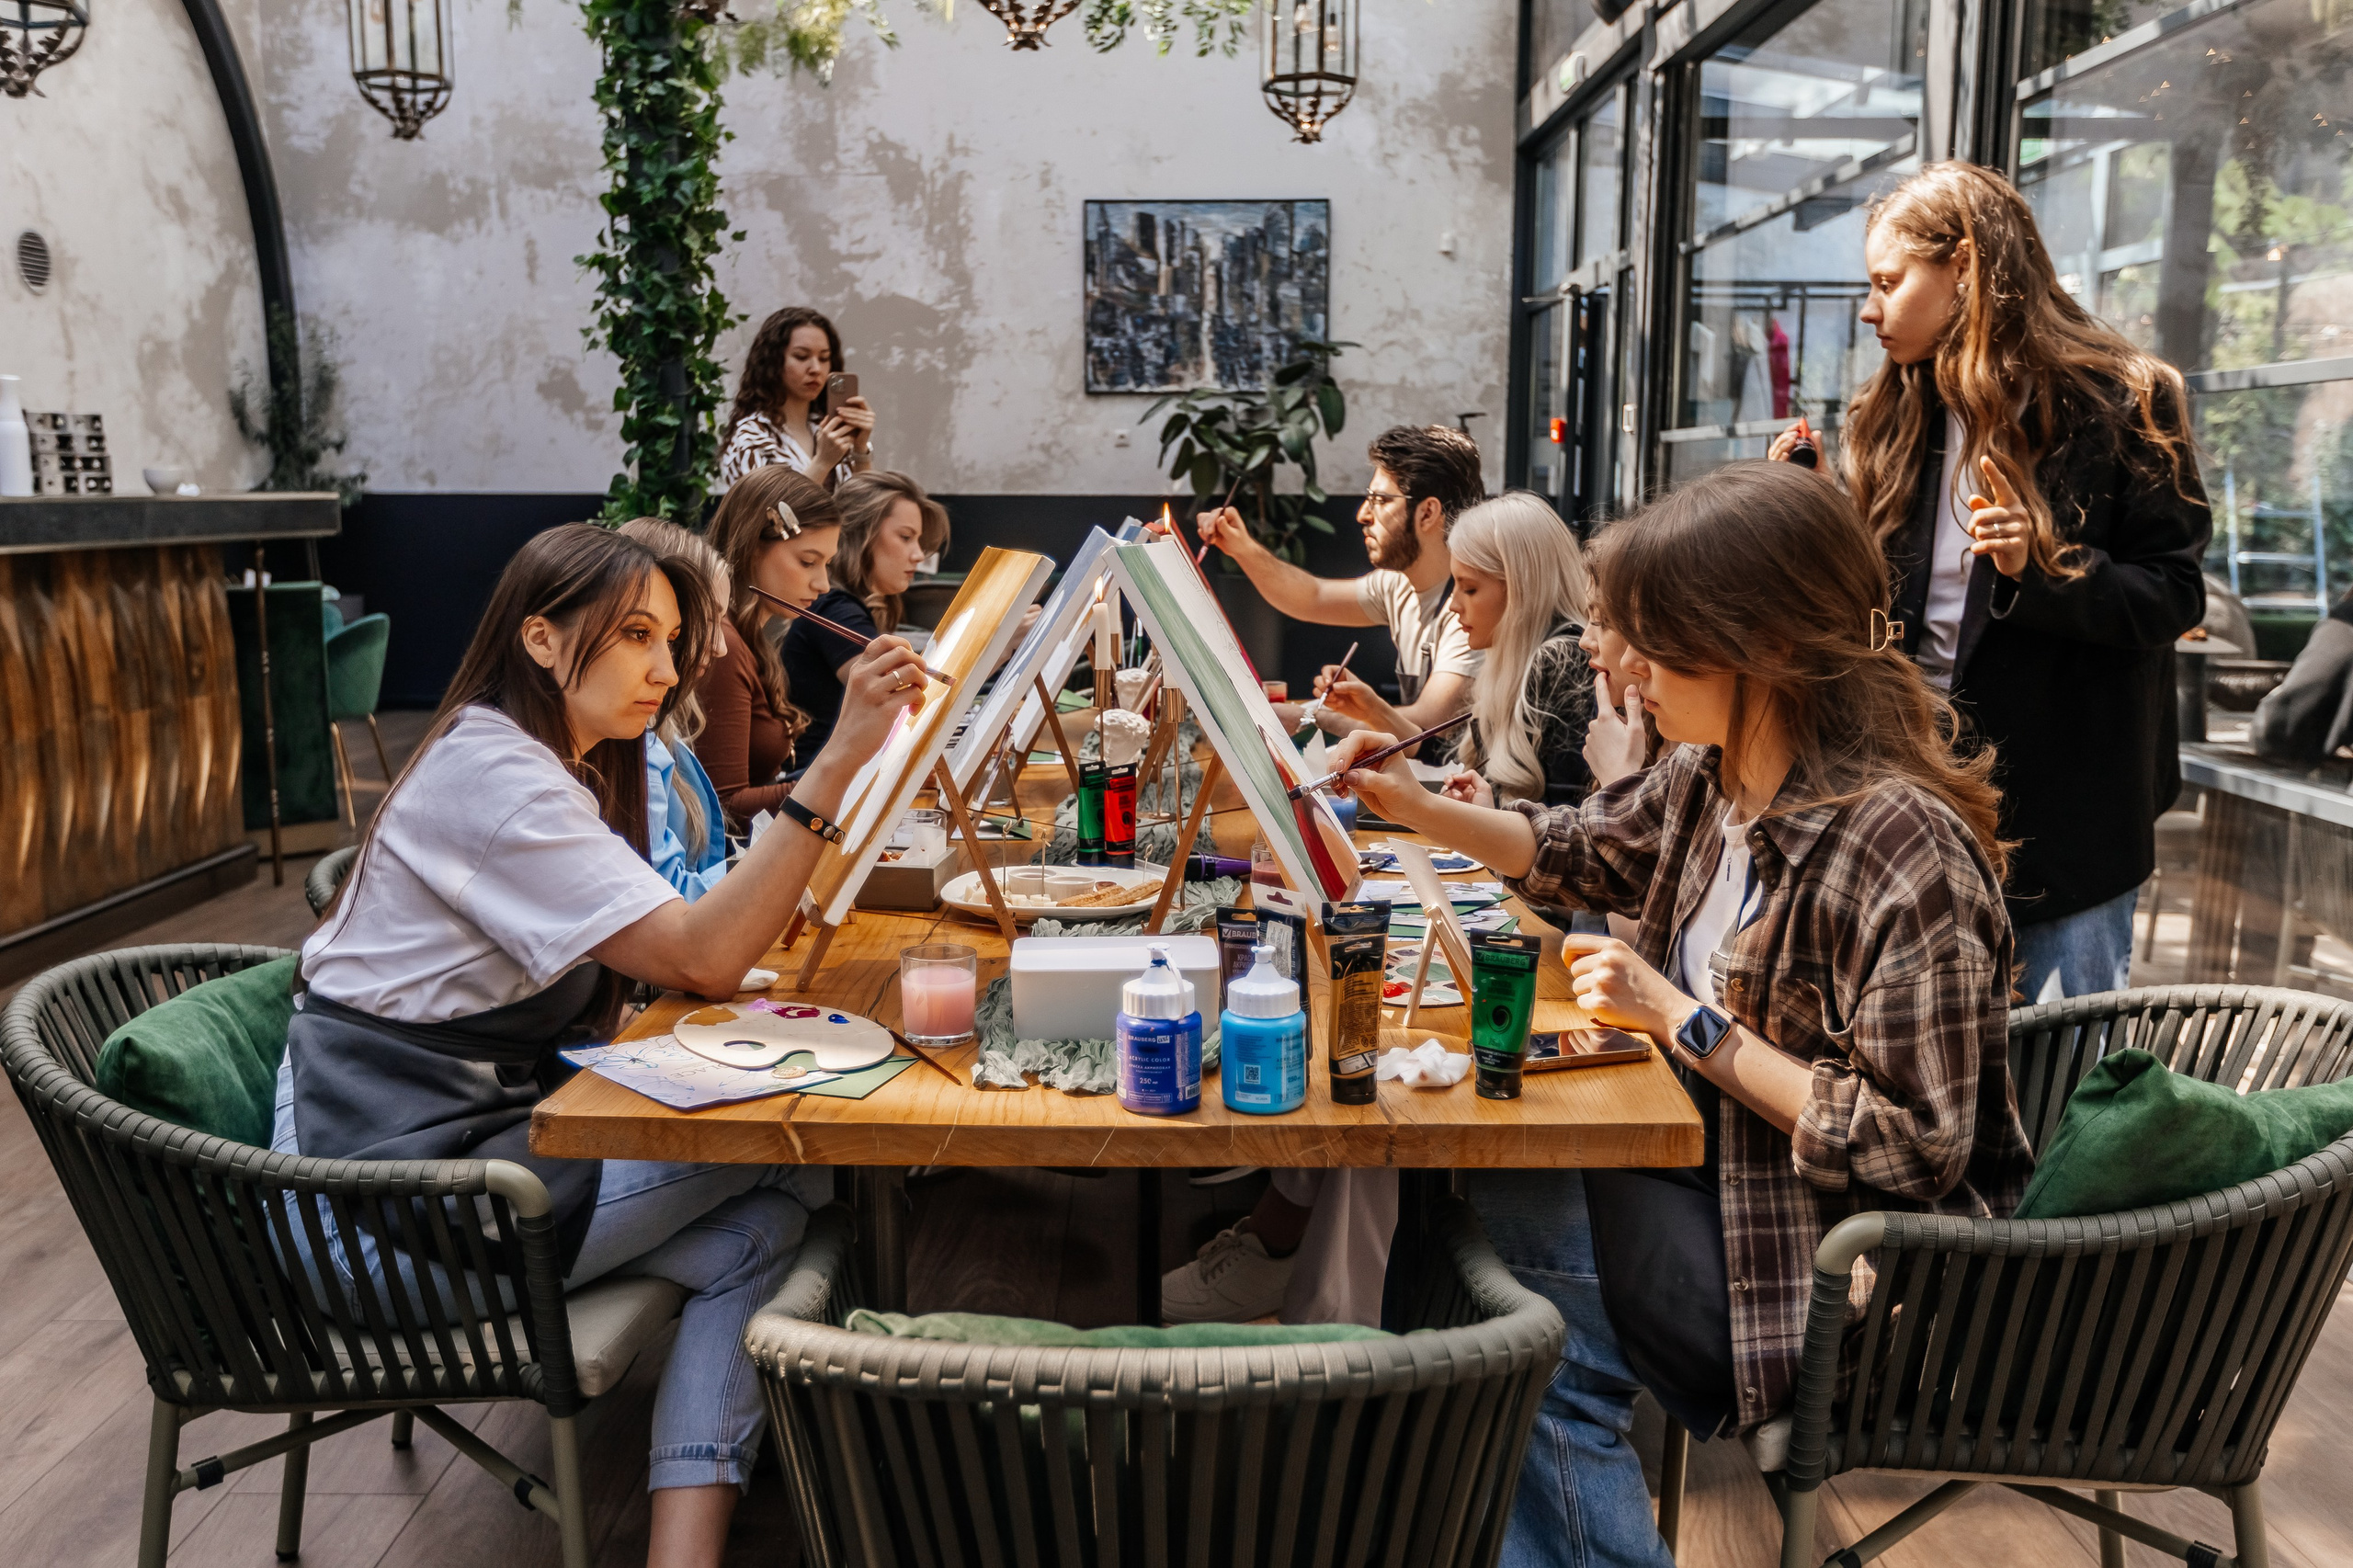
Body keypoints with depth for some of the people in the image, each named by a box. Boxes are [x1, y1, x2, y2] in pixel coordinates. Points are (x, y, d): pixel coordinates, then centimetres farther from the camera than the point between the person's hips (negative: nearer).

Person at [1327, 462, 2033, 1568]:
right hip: (1724, 1171, 8)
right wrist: (1415, 805, 4)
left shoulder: (1903, 852, -27)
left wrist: (1685, 1020, -24)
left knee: (1513, 1206, -17)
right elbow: (1581, 851, 18)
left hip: (1853, 1263, -8)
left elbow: (1913, 1149, -25)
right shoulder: (1710, 775, -2)